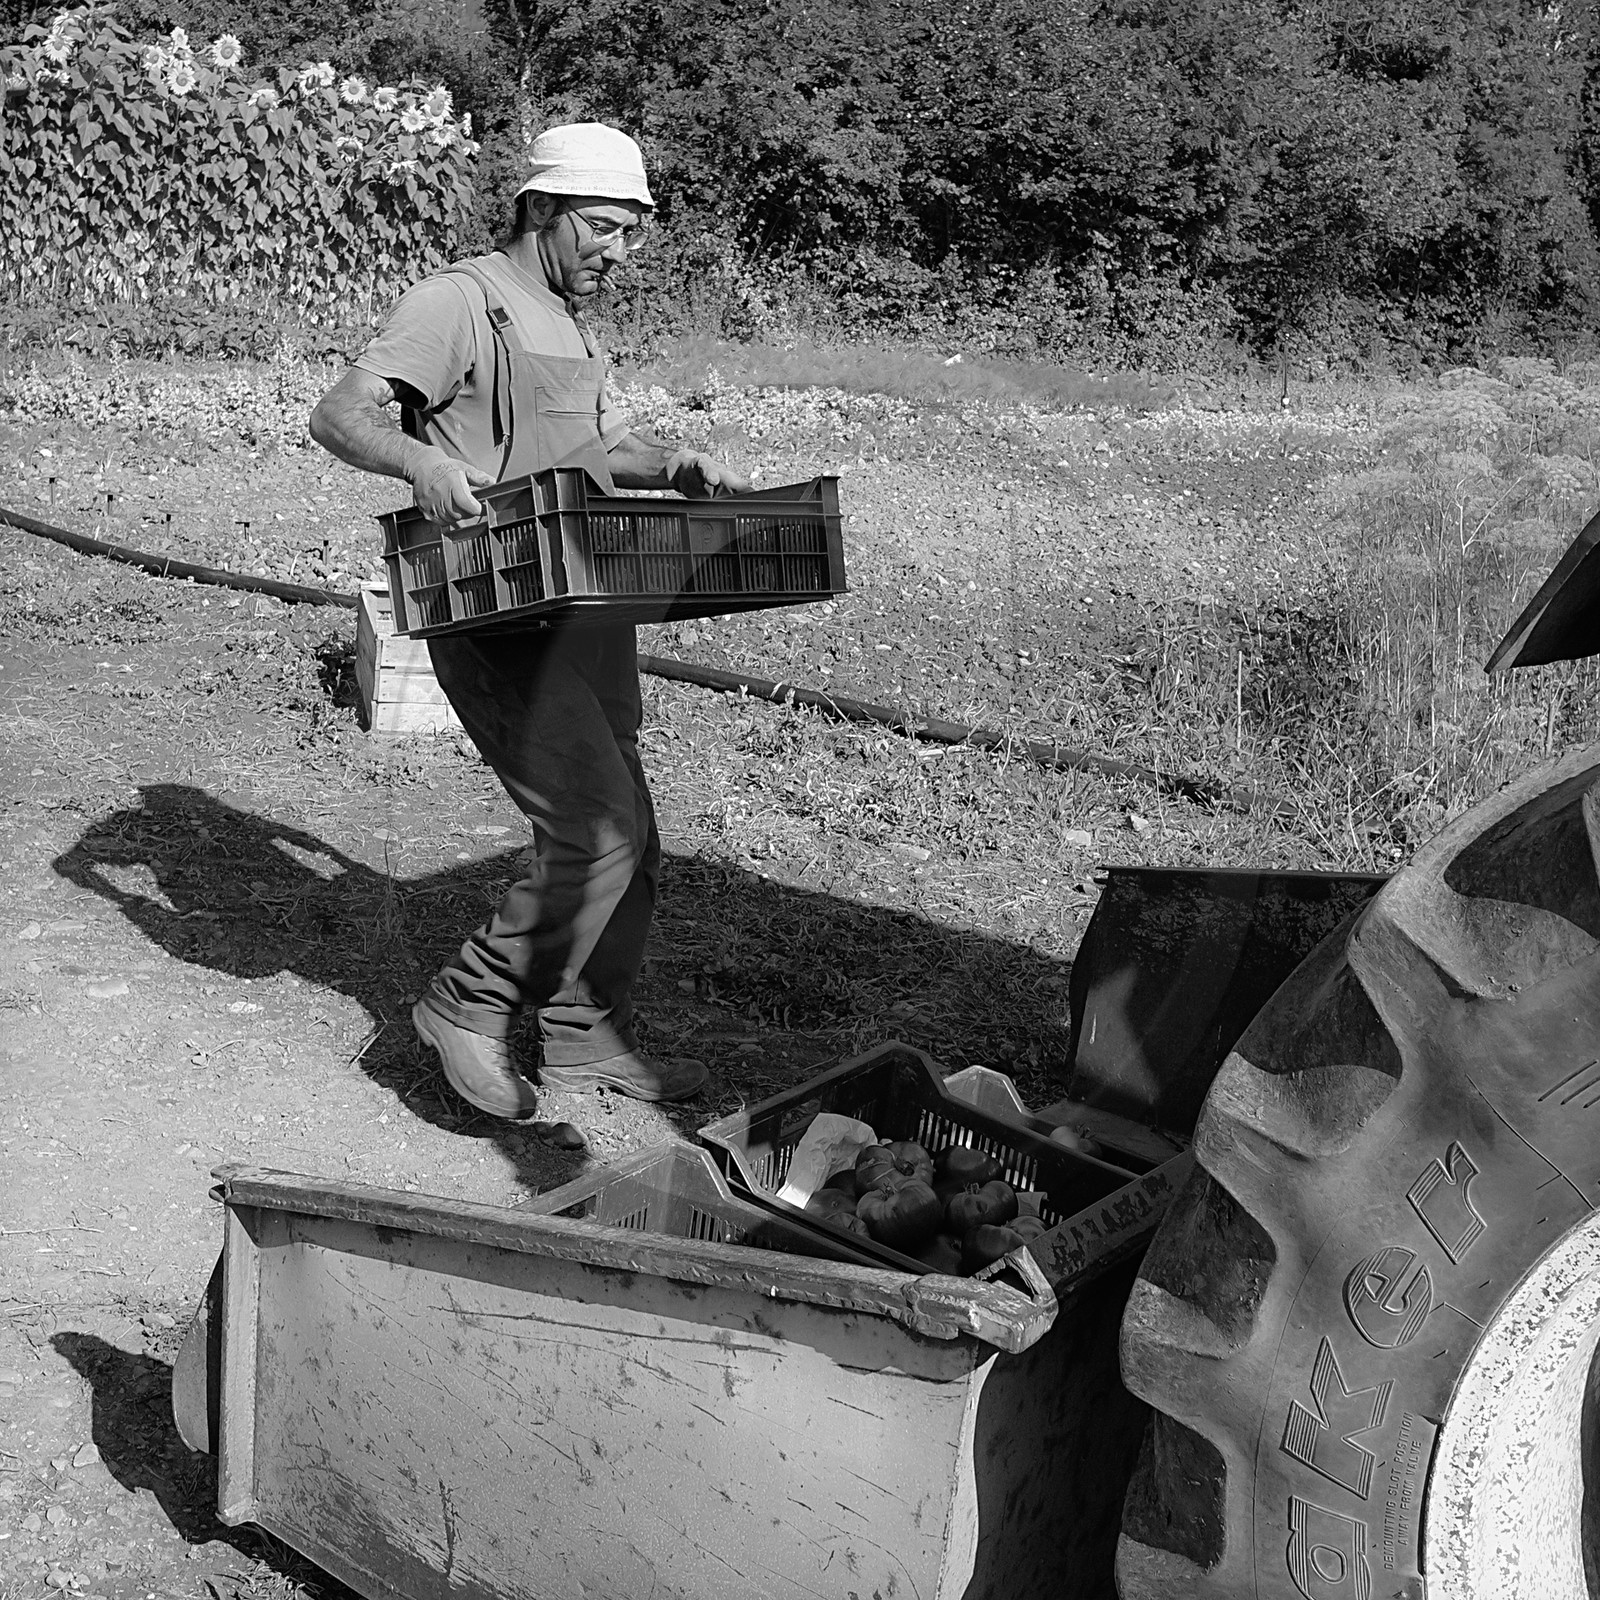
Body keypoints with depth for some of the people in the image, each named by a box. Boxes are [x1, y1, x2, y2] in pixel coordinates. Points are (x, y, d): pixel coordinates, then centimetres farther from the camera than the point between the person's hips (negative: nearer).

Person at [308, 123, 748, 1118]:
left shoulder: (573, 325, 21)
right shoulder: (460, 304, -8)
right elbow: (339, 416, -16)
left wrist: (676, 469, 12)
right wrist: (421, 461, -36)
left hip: (590, 612, 9)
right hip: (497, 618, -9)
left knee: (625, 839, 10)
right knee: (599, 831, -15)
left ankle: (590, 1038, 25)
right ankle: (470, 1009, 5)